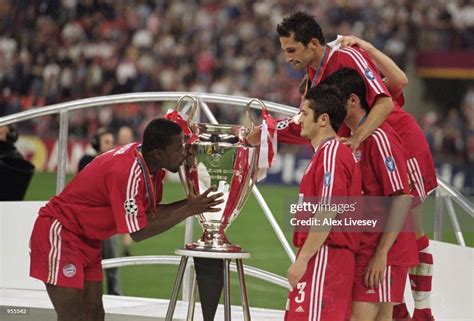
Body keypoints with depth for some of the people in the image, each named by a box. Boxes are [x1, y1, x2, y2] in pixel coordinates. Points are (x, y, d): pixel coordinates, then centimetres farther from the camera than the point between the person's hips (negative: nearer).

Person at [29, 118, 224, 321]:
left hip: (87, 239, 10)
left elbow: (148, 214, 4)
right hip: (59, 233, -10)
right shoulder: (128, 172, -30)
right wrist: (188, 211, -23)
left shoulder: (149, 163, -4)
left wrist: (186, 204, -10)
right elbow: (138, 233, -25)